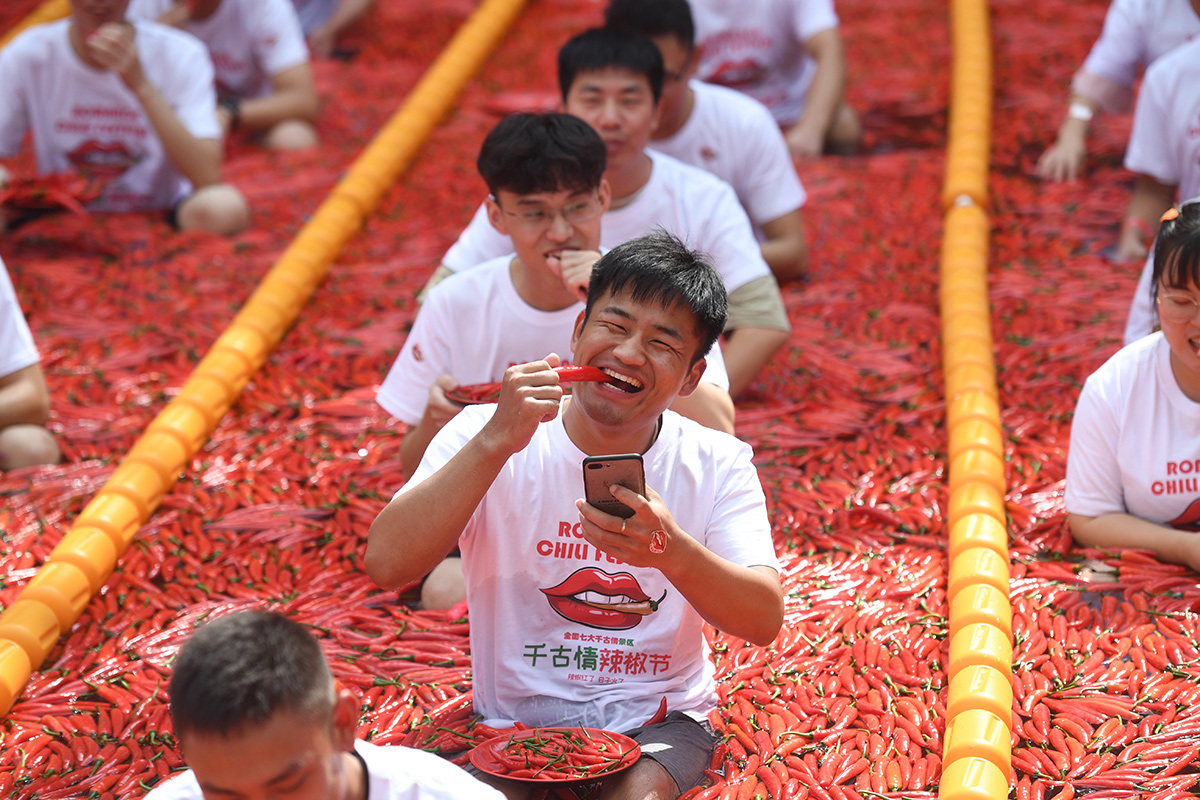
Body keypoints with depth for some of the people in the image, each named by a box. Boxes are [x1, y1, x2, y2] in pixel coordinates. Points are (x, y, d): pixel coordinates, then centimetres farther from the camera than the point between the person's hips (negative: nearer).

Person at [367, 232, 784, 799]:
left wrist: (671, 550, -33)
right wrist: (496, 441, -27)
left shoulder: (717, 465, -3)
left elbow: (764, 620, -14)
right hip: (514, 722, 0)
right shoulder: (486, 436, -7)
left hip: (658, 722, 1)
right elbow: (386, 565, -20)